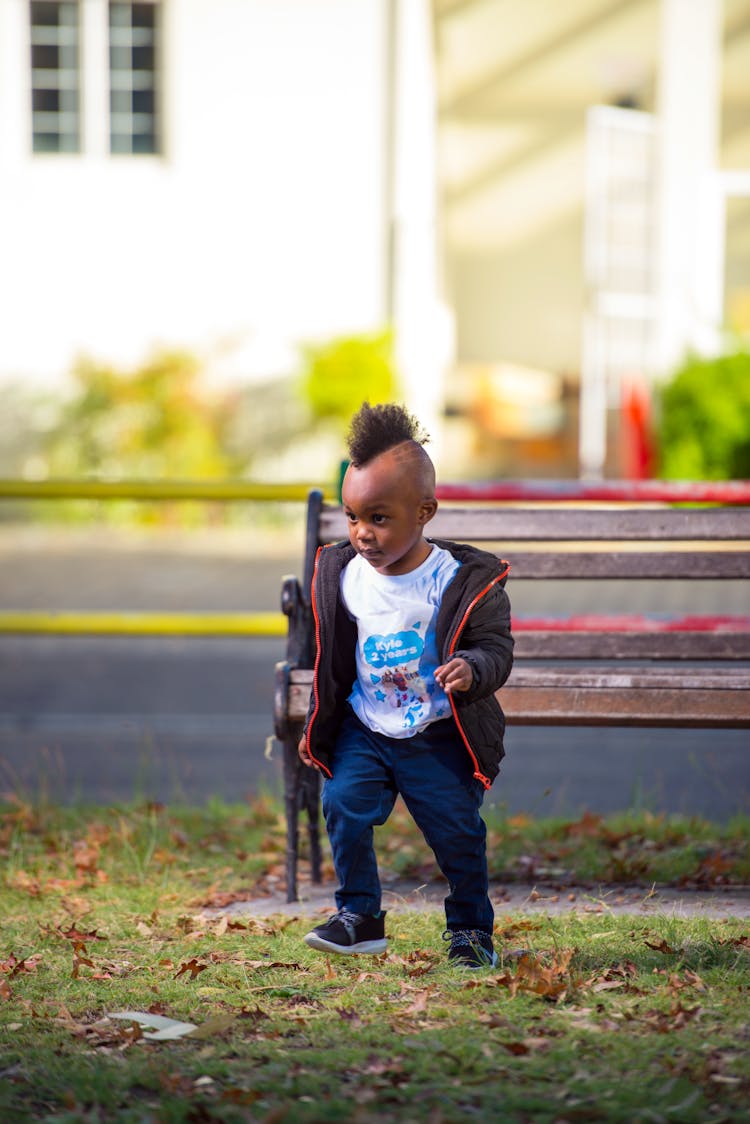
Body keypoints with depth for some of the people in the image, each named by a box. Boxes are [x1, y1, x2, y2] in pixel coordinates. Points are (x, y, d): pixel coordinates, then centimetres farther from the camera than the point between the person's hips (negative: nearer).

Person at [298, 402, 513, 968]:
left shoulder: (464, 579, -14)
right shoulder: (341, 575, -1)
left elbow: (496, 648, -16)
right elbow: (332, 660, 11)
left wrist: (472, 669, -39)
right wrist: (316, 727, 13)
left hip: (439, 736, -3)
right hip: (364, 730, 3)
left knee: (457, 829, -3)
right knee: (344, 805, -13)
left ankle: (471, 926, 19)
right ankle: (360, 915, 3)